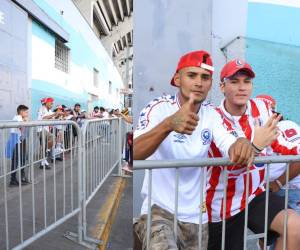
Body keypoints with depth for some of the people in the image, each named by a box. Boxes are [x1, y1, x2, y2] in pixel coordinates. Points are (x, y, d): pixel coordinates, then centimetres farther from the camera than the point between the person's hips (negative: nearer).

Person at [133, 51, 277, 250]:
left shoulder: (211, 114, 1)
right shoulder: (158, 108, -14)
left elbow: (230, 147, -11)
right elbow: (134, 153, -29)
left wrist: (243, 145, -34)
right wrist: (168, 124, -47)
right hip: (158, 208, -5)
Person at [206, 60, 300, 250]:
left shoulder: (262, 108, -5)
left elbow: (277, 141, 12)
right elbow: (232, 167, -28)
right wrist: (255, 146, -43)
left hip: (257, 195, 4)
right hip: (224, 205, -4)